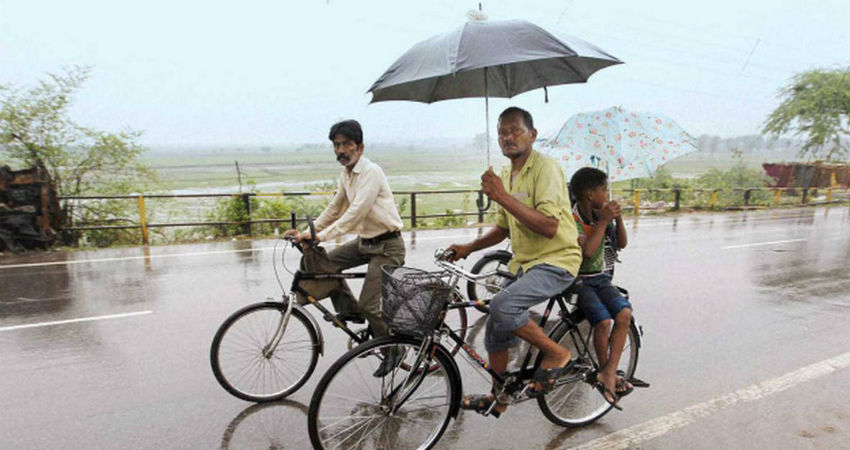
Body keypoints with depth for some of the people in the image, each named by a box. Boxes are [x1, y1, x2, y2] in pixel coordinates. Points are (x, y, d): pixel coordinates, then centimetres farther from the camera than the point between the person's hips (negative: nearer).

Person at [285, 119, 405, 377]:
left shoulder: (371, 172, -19)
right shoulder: (346, 174, 8)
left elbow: (356, 212, -28)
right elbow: (335, 208, 16)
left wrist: (322, 236, -32)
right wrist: (307, 233, 7)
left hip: (387, 245, -9)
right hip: (365, 241, 9)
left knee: (369, 305, -13)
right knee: (324, 263, 0)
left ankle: (393, 351, 9)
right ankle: (349, 310, 16)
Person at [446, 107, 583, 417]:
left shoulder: (545, 168, -15)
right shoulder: (506, 175, 12)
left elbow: (548, 226, -27)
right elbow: (504, 228, 21)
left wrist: (502, 197, -27)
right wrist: (468, 248, 8)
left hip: (556, 262, -8)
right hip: (525, 264, 8)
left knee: (502, 306, -30)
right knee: (495, 332, 9)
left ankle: (557, 355, -5)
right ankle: (498, 397, 30)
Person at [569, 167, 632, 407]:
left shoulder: (601, 214, 8)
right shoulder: (572, 218, -13)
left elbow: (621, 244, 11)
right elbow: (587, 251, -25)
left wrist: (618, 218, -4)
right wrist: (603, 221, -21)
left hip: (601, 279, 6)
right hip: (579, 281, -6)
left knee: (624, 314, -19)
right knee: (603, 321, -25)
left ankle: (608, 373, -14)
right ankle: (608, 373, -2)